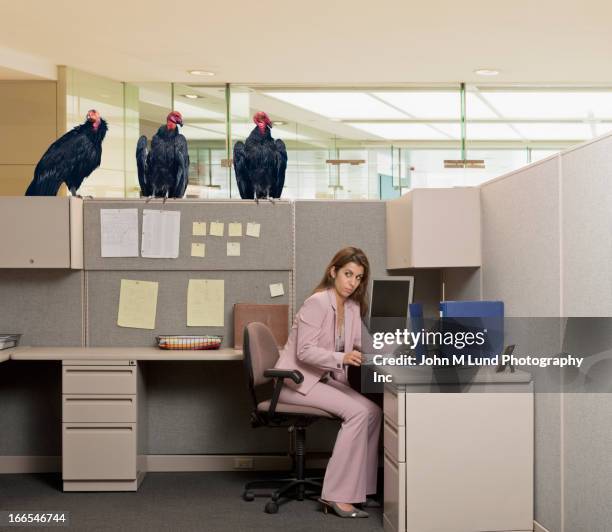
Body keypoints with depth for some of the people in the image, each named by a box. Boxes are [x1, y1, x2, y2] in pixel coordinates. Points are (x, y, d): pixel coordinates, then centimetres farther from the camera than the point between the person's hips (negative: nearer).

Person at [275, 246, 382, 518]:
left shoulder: (353, 307, 5)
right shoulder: (317, 302, -19)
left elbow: (362, 343, 7)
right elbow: (304, 352, -23)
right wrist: (342, 358, -36)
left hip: (323, 379, 8)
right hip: (296, 381, -8)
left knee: (373, 412, -11)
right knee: (357, 412, -23)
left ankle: (359, 488, -3)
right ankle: (337, 495, -19)